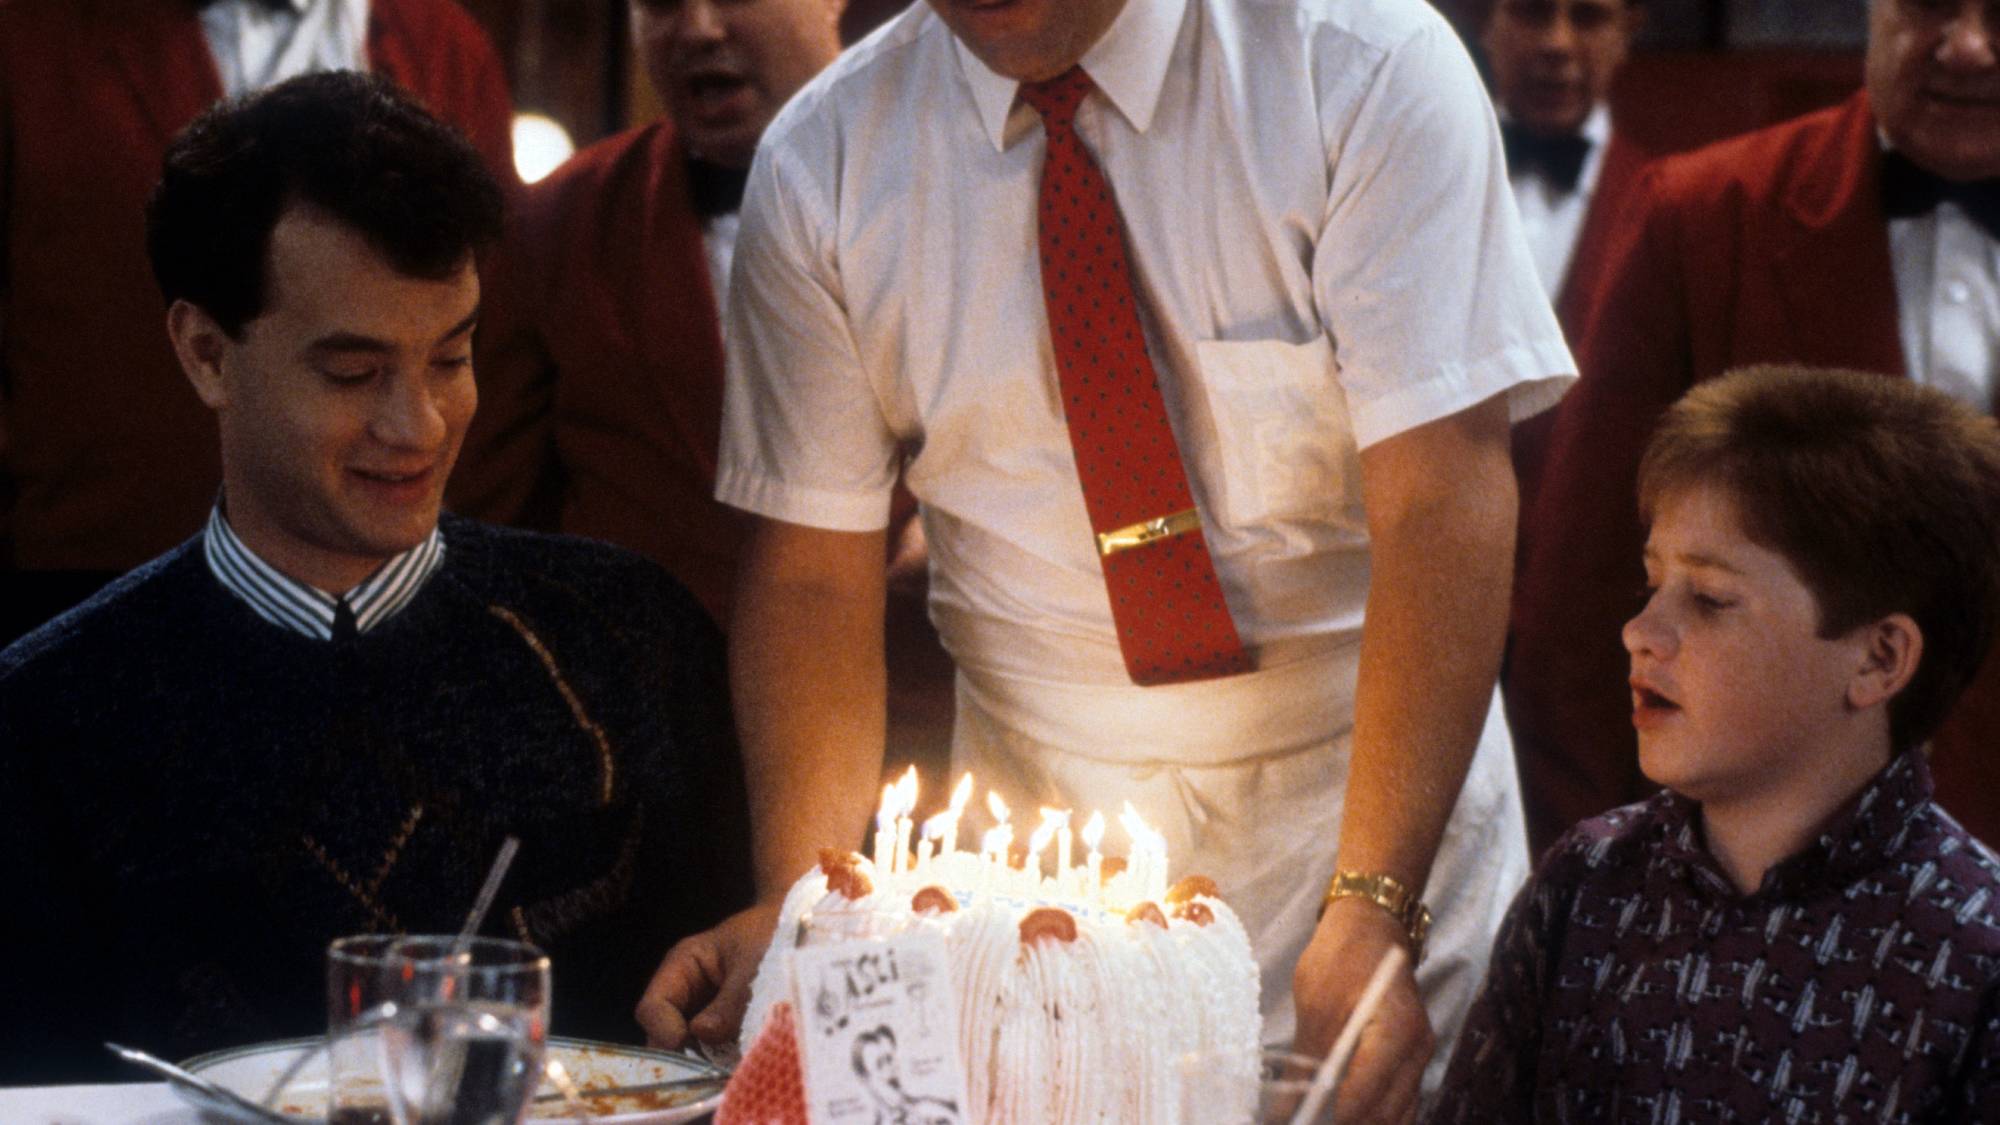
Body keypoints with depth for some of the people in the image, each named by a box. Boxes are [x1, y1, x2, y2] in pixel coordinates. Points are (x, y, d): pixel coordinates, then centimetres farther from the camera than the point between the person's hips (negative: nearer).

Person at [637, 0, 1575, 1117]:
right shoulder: (820, 163, -5)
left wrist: (1371, 908, -27)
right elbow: (813, 573, -2)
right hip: (1039, 811, 2)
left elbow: (1442, 504, -19)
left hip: (1375, 791, -2)